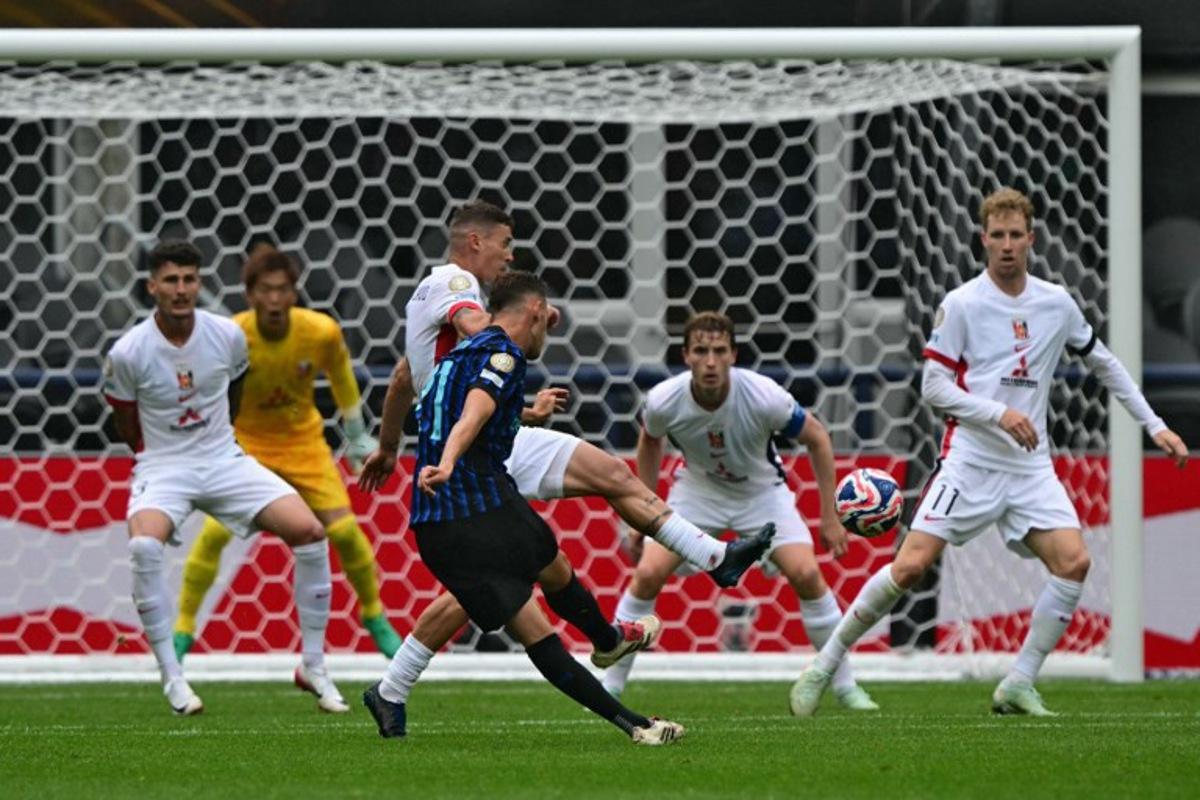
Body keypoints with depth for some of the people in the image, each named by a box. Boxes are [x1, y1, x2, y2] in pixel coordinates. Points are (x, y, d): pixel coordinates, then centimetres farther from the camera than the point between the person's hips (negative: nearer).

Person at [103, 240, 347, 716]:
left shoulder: (228, 336, -5)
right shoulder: (127, 354, -14)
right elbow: (127, 429, 3)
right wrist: (167, 456, 8)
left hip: (224, 460, 3)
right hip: (161, 466, -3)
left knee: (308, 530, -13)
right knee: (143, 545, -34)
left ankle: (313, 666, 1)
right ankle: (171, 678, -22)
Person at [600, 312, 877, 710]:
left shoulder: (764, 397, -31)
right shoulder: (664, 401, -25)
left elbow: (816, 437, -13)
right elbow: (649, 442, 1)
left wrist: (829, 517, -11)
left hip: (763, 493, -1)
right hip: (698, 491, 1)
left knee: (807, 575, -18)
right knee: (647, 574, -16)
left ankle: (846, 687, -2)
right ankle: (610, 688, -3)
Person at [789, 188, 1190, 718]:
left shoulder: (1057, 303, 8)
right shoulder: (961, 305, -4)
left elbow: (1104, 364, 22)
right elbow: (933, 386, -6)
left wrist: (1154, 426, 20)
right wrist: (999, 414, -18)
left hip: (1030, 465, 4)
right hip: (970, 459, -4)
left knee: (1073, 561, -16)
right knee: (911, 565, -14)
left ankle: (1018, 687, -6)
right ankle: (823, 667, 1)